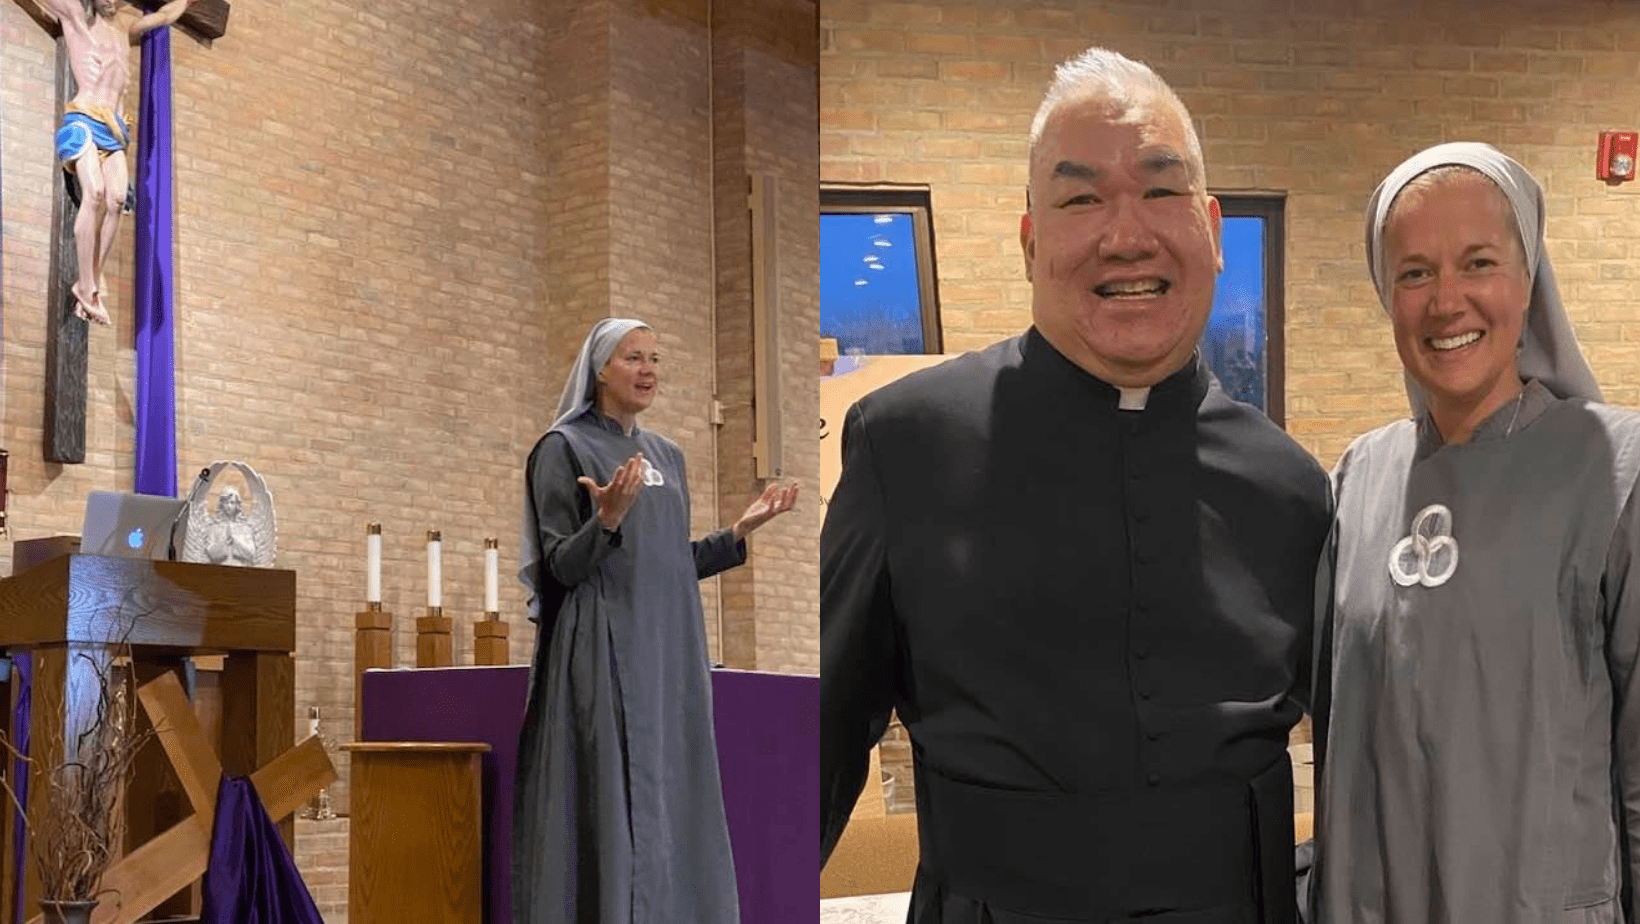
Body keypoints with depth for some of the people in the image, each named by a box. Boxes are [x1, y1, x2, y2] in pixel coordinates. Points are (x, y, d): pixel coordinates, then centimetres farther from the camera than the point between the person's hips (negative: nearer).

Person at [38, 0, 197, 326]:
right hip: (83, 121, -5)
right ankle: (87, 288, -28)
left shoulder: (123, 26, 25)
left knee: (116, 200, -18)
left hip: (113, 129, 5)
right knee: (95, 192, -27)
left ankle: (90, 283, -17)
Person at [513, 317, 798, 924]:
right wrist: (608, 519, -26)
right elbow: (561, 568, -9)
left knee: (671, 799, 6)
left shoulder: (666, 455, 16)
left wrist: (741, 529, 7)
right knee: (614, 802, -9)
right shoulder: (563, 449, -4)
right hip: (605, 653, -6)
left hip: (670, 652, 7)